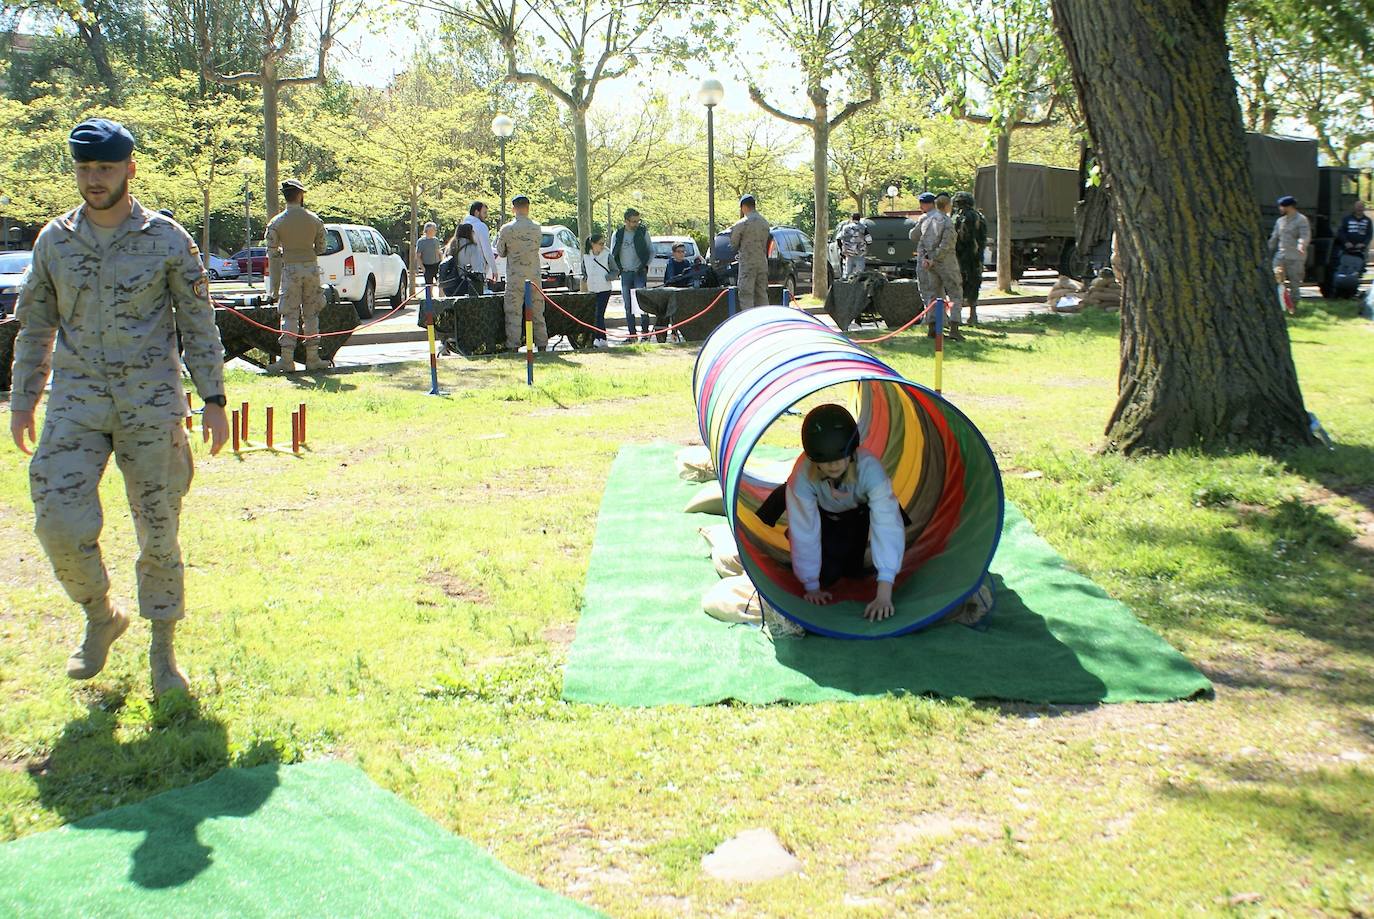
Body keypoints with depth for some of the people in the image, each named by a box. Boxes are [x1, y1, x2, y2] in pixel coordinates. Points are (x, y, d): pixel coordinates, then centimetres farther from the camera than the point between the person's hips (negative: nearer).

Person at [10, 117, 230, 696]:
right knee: (61, 523, -11)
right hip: (76, 400, 2)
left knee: (159, 531, 2)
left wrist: (213, 399, -1)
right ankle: (101, 618, 15)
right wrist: (23, 400, 13)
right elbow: (34, 325, 16)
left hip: (152, 400, -2)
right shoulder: (54, 240, 7)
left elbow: (198, 322, 4)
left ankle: (162, 650, 17)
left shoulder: (166, 239, 1)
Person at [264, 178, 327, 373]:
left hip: (290, 269, -2)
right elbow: (320, 248, 7)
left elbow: (272, 253, -2)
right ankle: (313, 358, 10)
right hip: (311, 268, 2)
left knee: (290, 316, 0)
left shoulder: (277, 222, -4)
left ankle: (287, 359, -3)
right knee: (311, 315, 9)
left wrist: (275, 284, 9)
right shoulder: (315, 220, 1)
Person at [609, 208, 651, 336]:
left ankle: (645, 331, -4)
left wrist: (645, 266, -4)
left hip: (640, 272, -2)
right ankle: (632, 333, 9)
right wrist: (617, 269, 0)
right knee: (628, 305, 4)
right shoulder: (617, 234, 4)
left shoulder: (643, 232, 0)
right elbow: (612, 255, 10)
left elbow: (651, 251, 6)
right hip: (625, 273, 2)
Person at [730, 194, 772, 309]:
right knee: (762, 295, 10)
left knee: (746, 295, -4)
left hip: (747, 264, -6)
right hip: (763, 263, 6)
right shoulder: (765, 223, 10)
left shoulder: (742, 224, -10)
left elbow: (733, 244, -1)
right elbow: (767, 241, 14)